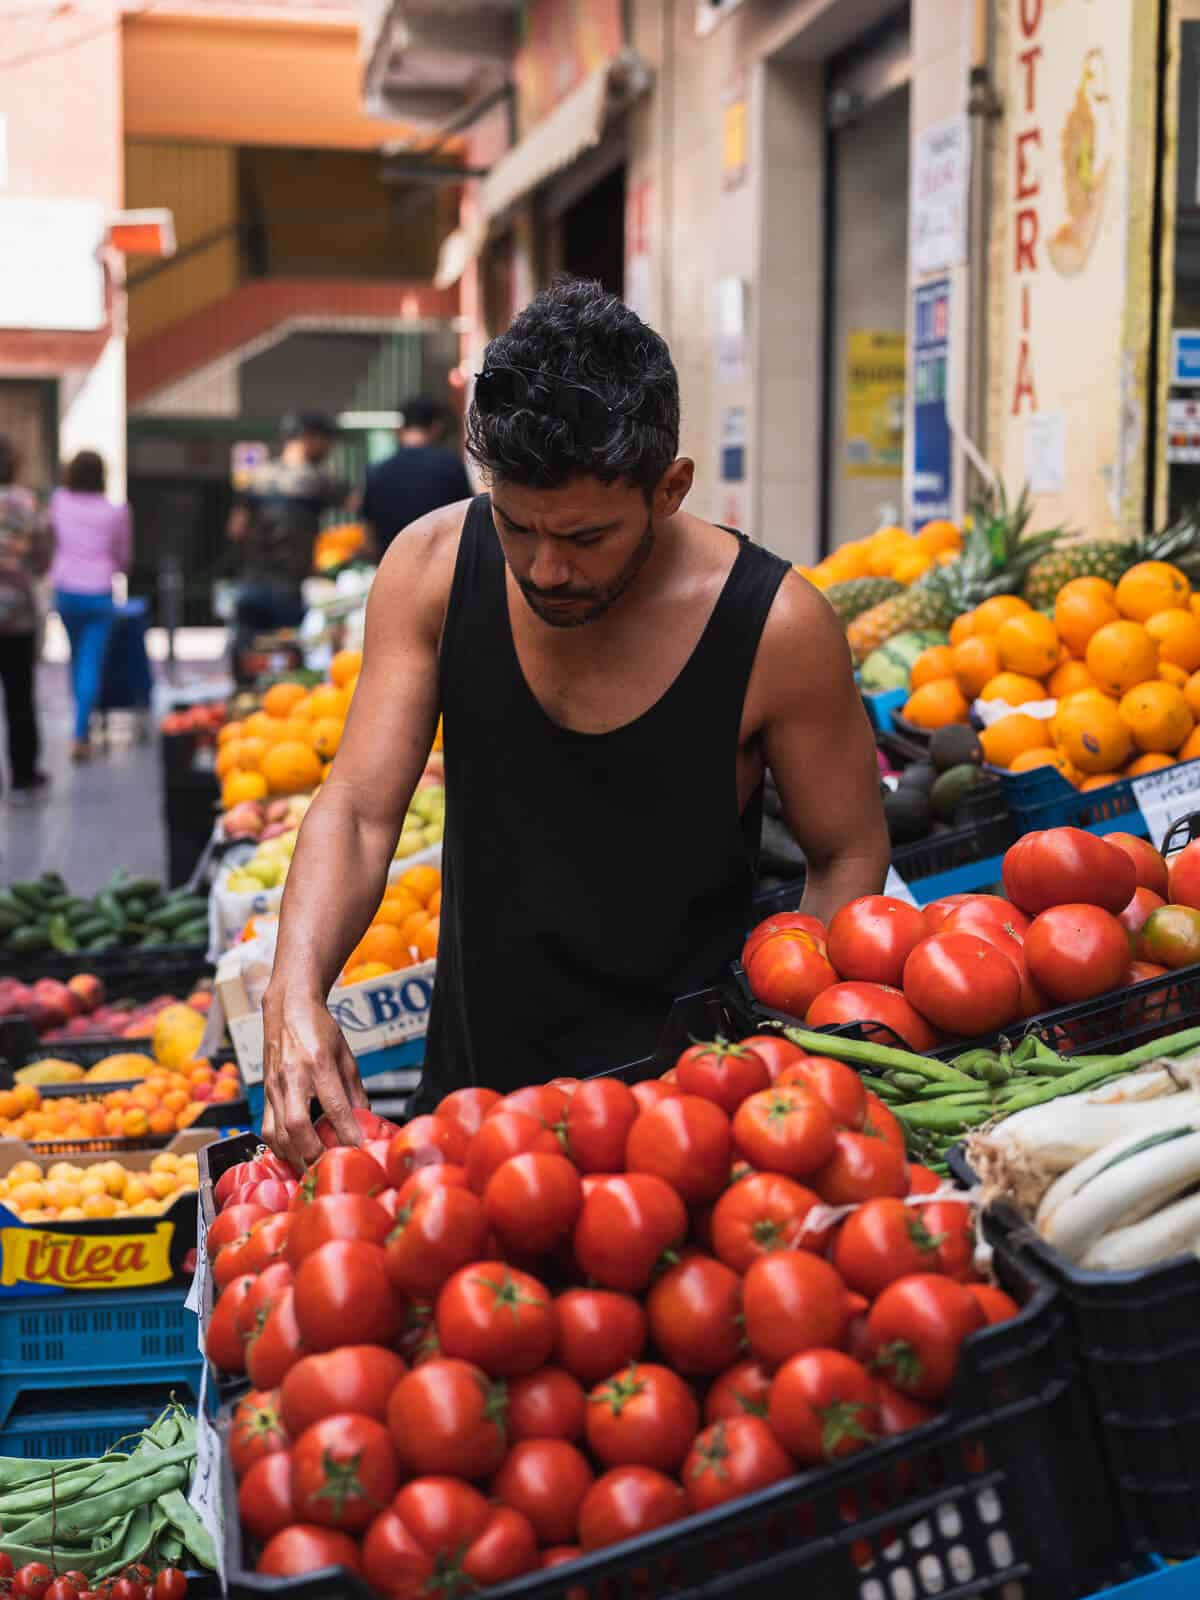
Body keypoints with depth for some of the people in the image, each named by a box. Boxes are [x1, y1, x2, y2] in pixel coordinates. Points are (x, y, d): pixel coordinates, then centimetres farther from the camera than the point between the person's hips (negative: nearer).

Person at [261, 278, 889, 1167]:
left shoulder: (776, 626, -16)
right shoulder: (434, 569, -8)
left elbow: (850, 855, -4)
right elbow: (357, 809, -6)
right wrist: (296, 990, -24)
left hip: (681, 1093, -2)